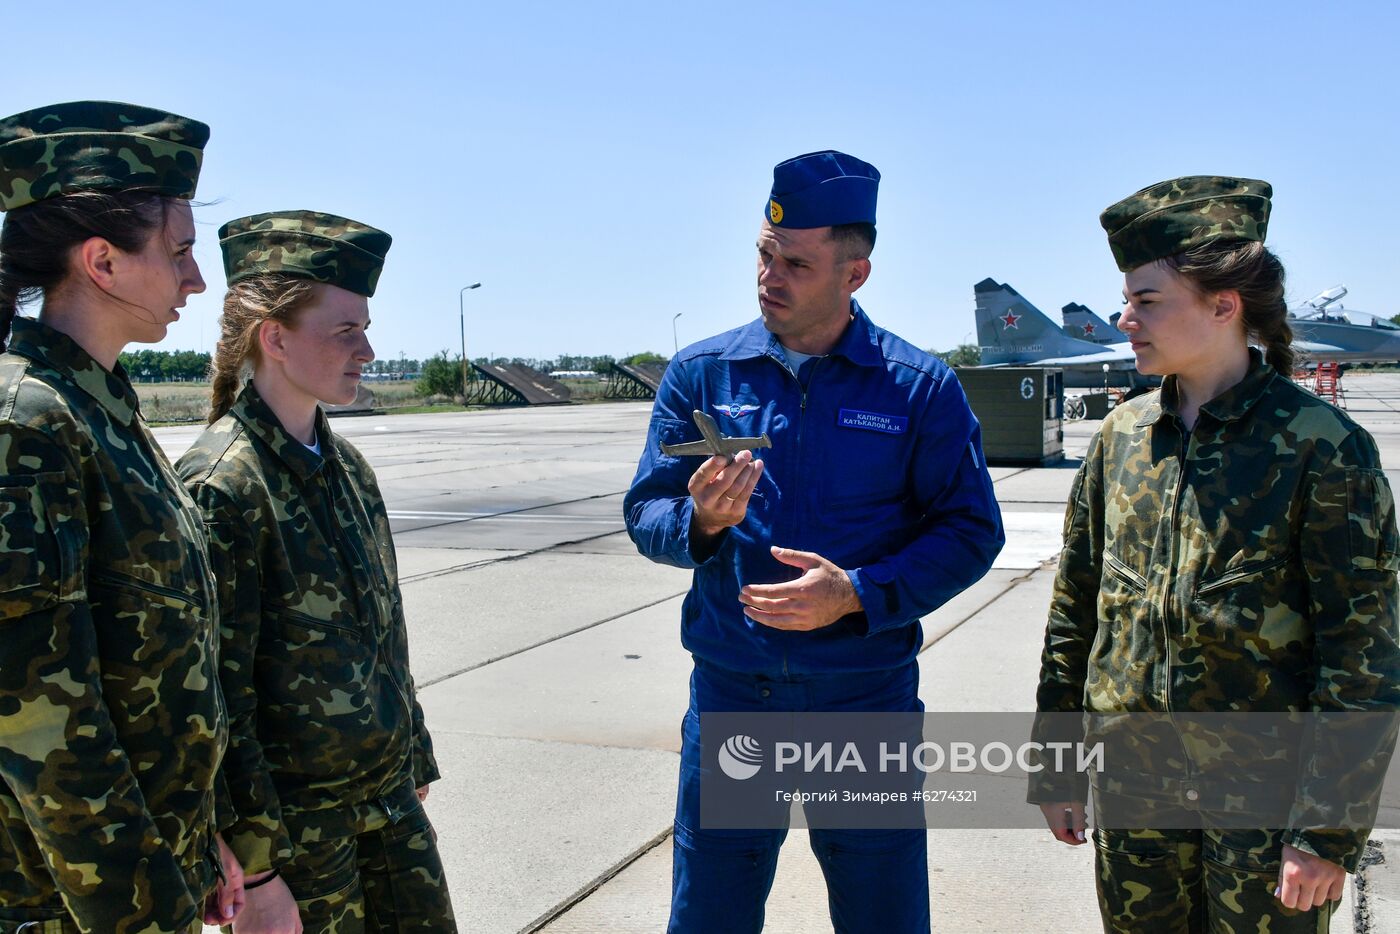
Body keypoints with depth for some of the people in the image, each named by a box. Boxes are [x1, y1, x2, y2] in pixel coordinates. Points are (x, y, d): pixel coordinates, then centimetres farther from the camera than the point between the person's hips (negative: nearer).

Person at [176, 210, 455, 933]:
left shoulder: (344, 463, 6)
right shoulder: (224, 484, -18)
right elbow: (218, 696, -18)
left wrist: (412, 770, 16)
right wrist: (255, 872, -16)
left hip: (387, 797, 7)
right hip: (298, 818, -7)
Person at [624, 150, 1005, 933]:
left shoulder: (920, 387, -4)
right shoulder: (701, 374, 0)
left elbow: (972, 532, -4)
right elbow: (645, 514, 0)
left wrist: (857, 594, -18)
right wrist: (701, 521, -23)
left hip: (868, 693, -1)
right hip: (731, 692, 1)